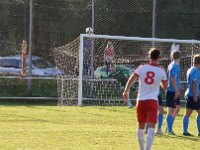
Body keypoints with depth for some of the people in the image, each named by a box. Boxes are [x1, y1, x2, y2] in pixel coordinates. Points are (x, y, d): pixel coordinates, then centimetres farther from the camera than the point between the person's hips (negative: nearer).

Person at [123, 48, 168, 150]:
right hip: (152, 100, -2)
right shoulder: (161, 72, 1)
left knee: (141, 126, 17)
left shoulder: (142, 68, 1)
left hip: (141, 100, 2)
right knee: (151, 127, -10)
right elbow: (164, 86, 14)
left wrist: (126, 91, -1)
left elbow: (131, 79, -8)